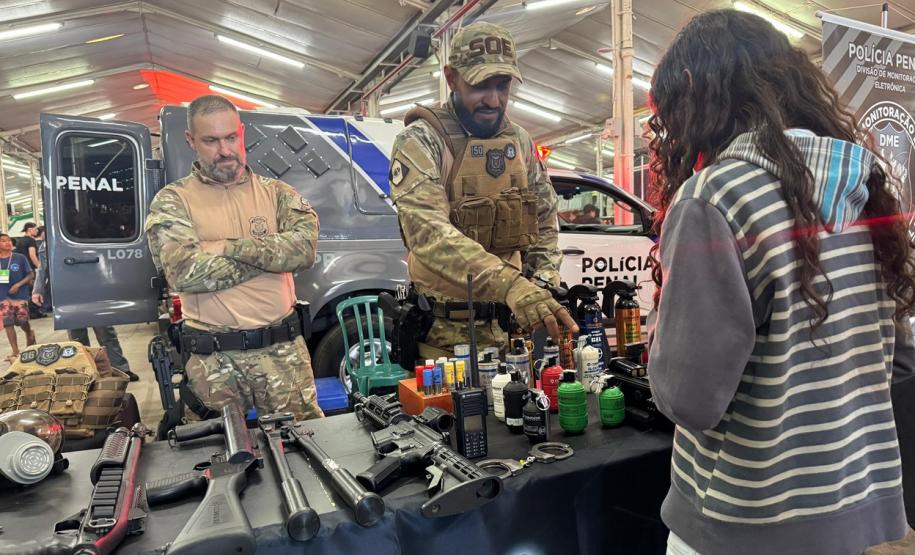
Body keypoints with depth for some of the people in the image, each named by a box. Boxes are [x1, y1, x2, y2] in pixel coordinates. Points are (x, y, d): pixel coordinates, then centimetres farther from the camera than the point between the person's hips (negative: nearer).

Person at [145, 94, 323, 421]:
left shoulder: (276, 192, 8)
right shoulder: (172, 202, 2)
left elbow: (305, 247, -10)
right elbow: (184, 273, -15)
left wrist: (229, 247, -13)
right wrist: (271, 254, -9)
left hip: (283, 347, 2)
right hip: (213, 358, -1)